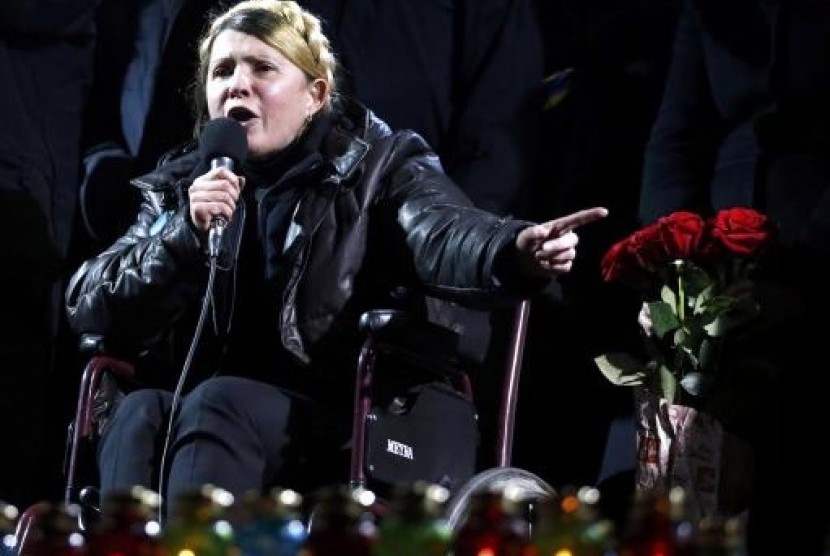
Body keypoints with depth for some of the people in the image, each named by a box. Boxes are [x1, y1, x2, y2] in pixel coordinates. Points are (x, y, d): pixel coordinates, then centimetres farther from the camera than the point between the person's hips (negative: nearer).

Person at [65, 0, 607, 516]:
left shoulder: (374, 165, 5)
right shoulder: (181, 184, 14)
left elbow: (441, 233, -17)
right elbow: (89, 307, 4)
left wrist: (515, 251, -42)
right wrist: (186, 234, -14)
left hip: (337, 420, -3)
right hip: (199, 408, 3)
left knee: (217, 405, -33)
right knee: (140, 413, -30)